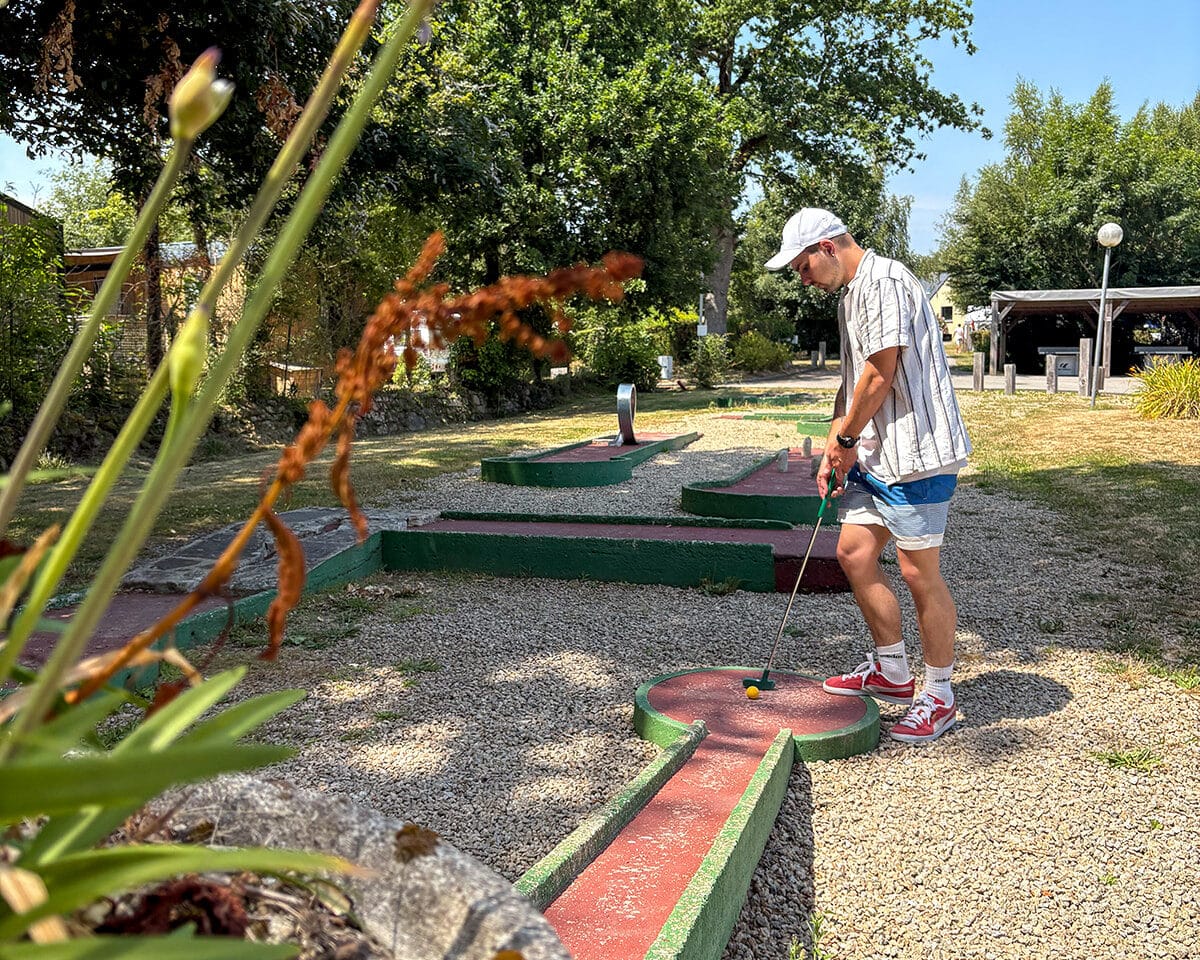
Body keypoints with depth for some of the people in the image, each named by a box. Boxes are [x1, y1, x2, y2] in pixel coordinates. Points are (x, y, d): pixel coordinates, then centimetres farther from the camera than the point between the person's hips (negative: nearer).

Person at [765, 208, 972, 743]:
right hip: (872, 453, 10)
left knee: (919, 573, -3)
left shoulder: (884, 280, -13)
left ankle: (939, 697, 12)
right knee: (854, 553, 11)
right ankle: (891, 671, 26)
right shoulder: (849, 294, 18)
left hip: (914, 453, -10)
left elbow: (881, 373, -18)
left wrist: (845, 438, -6)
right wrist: (833, 451, 12)